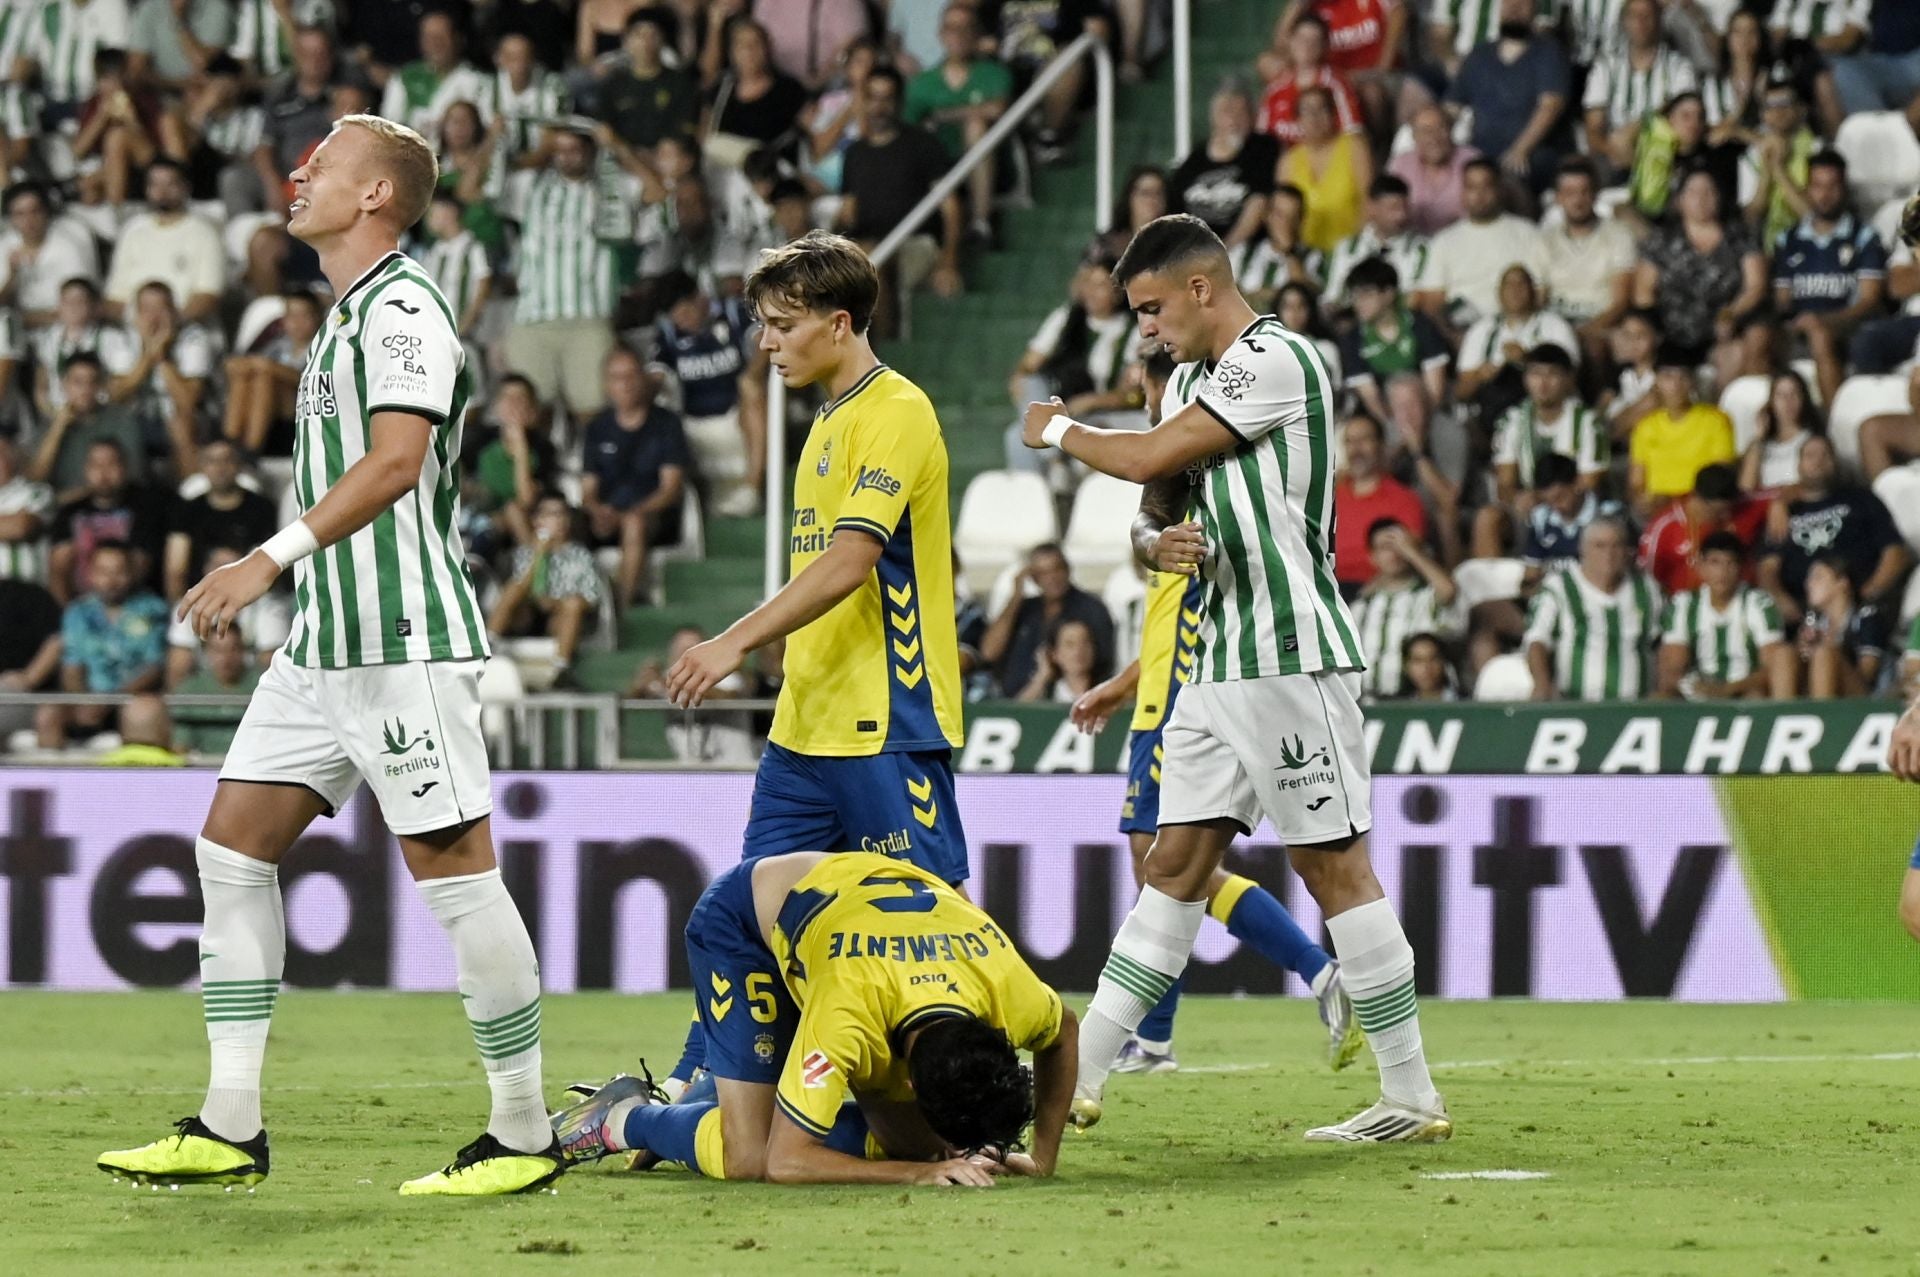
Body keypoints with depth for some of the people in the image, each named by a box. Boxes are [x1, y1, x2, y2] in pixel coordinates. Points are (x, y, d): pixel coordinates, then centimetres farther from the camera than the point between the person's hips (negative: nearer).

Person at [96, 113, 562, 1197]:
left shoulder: (402, 307, -12)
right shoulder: (353, 312, 19)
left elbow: (397, 460, -26)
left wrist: (275, 558, -33)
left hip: (406, 642, -10)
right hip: (326, 646, 10)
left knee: (454, 866, -7)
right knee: (234, 843, 5)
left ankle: (526, 1137, 0)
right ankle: (231, 1128, 6)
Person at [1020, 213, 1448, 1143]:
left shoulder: (1274, 361, -13)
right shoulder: (1191, 380, 18)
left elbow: (1150, 458, -16)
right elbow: (1159, 512, 20)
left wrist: (1062, 431, 3)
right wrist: (1155, 542, -5)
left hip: (1291, 657, -9)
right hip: (1218, 664, 9)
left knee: (1333, 864, -7)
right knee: (1175, 865, 8)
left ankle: (1412, 1097, -4)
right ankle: (1078, 1081, 7)